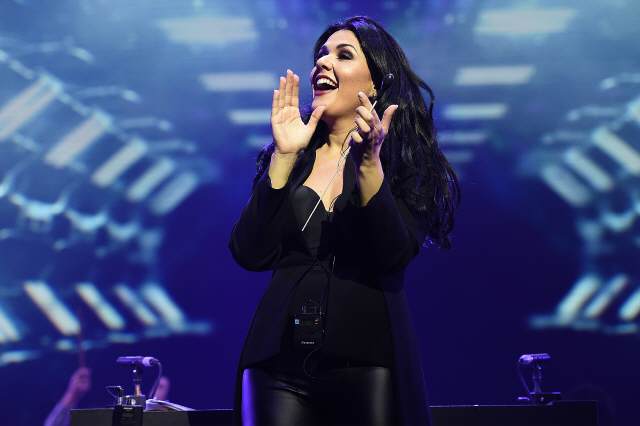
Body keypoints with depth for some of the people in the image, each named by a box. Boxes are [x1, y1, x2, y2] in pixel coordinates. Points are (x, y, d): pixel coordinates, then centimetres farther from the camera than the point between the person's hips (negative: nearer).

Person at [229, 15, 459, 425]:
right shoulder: (291, 158, 9)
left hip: (367, 362, -2)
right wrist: (284, 156, -8)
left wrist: (369, 163, -21)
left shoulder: (408, 161, 1)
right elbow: (251, 255, -3)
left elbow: (393, 258, -12)